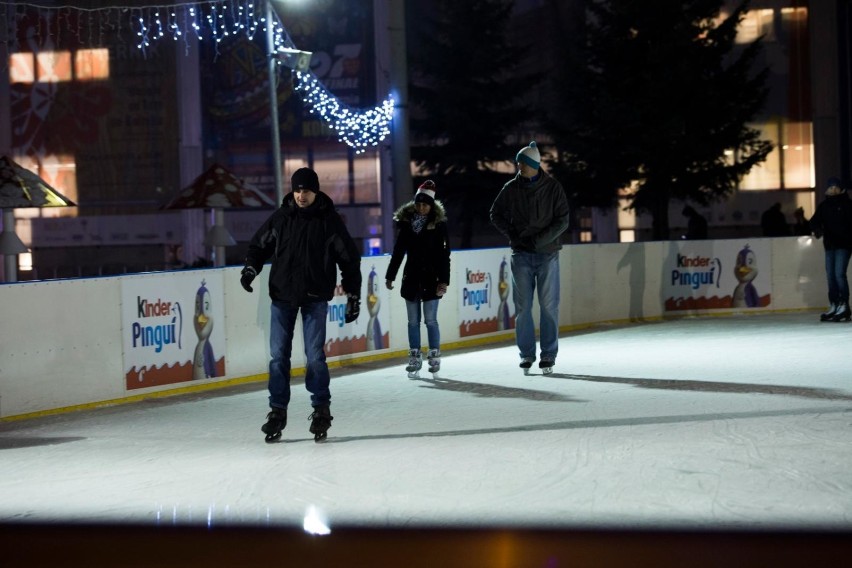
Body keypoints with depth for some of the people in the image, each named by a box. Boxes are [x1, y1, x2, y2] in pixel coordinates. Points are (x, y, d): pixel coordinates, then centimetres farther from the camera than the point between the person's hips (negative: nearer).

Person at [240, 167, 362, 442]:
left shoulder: (329, 220, -3)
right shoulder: (280, 218, 2)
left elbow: (349, 258, 1)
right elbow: (259, 245, 13)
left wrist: (353, 295, -1)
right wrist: (251, 267, -6)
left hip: (315, 297, -2)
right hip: (282, 295, 2)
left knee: (315, 355, -4)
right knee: (278, 355, 2)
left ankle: (321, 409, 10)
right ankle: (277, 411, 11)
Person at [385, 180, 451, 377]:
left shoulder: (439, 224, -5)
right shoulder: (407, 222, 4)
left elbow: (444, 255, -7)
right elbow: (398, 251, 9)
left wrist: (443, 280, -13)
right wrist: (390, 276, 9)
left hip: (431, 279, -3)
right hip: (411, 278, 3)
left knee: (430, 320, -1)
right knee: (413, 321, 7)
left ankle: (434, 356, 10)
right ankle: (415, 357, 12)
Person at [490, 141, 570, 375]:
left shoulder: (553, 188, -4)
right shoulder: (511, 188, 2)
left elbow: (562, 221, -4)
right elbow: (496, 214, 14)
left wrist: (538, 240, -13)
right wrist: (512, 234, 0)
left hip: (547, 253, -2)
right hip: (521, 254, 2)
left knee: (549, 305, -2)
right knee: (522, 306, 1)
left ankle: (549, 355, 5)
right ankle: (527, 354, 9)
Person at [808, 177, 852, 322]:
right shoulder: (824, 205, 9)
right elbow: (815, 221, 7)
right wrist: (817, 229, -13)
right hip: (829, 245, 6)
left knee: (839, 274, -14)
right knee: (830, 276, 7)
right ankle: (834, 306, 14)